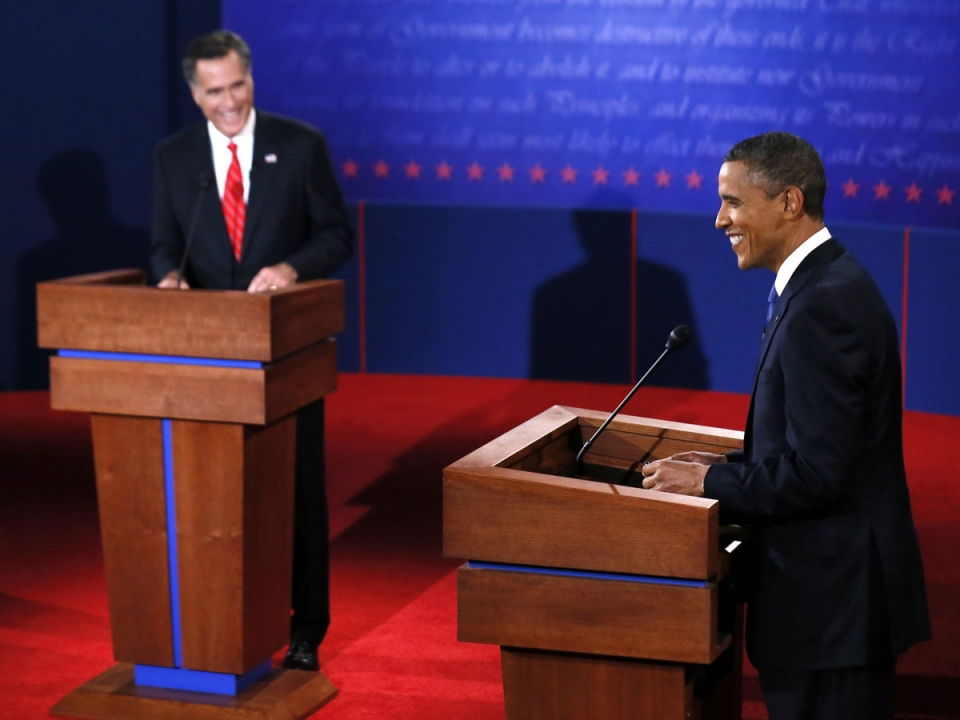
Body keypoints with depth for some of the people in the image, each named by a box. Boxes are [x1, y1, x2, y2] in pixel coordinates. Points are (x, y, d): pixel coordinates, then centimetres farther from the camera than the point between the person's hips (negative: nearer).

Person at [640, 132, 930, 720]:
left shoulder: (822, 306, -21)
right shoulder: (829, 283, 11)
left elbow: (816, 474, -24)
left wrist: (709, 482, -13)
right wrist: (729, 467, 8)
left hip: (833, 596, -10)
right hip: (842, 585, 10)